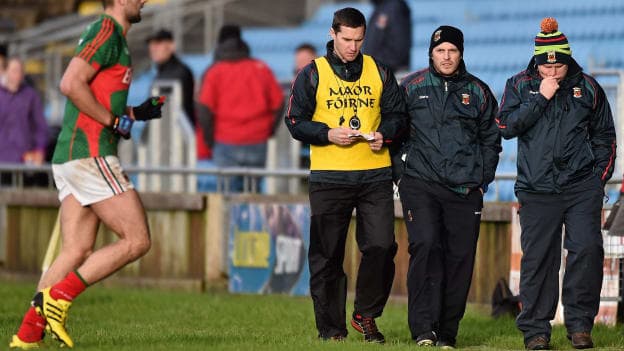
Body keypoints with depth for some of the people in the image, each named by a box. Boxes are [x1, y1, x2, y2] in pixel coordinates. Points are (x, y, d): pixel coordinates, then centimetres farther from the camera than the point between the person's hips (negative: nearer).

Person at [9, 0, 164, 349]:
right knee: (137, 241, -8)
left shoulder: (111, 35, 22)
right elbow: (71, 84, -20)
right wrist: (114, 121, -13)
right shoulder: (107, 31, -9)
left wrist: (135, 112, 18)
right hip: (91, 155, -10)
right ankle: (58, 296, -10)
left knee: (78, 251, 5)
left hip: (70, 158, 10)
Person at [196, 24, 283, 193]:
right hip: (258, 144, 2)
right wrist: (269, 132, 14)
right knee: (253, 190, 8)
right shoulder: (262, 69, 9)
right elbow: (279, 103, 6)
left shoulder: (214, 72, 1)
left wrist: (209, 138, 4)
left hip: (226, 143, -2)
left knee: (231, 190, -1)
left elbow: (204, 108, -7)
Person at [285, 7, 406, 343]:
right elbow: (295, 121, 2)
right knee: (326, 255, 1)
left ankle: (366, 315, 10)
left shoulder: (379, 72, 11)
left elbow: (397, 113, 14)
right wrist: (328, 134, -13)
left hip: (375, 175, 1)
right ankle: (331, 327, 10)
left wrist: (385, 133, -7)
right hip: (328, 177, -1)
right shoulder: (312, 74, 4)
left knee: (381, 247, -8)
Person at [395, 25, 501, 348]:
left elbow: (491, 140, 19)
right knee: (425, 246, -19)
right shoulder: (411, 87, 7)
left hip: (465, 189, 2)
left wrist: (482, 181, 10)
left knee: (460, 257, 0)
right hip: (420, 185, -2)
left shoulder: (478, 92, 12)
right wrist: (401, 174, 3)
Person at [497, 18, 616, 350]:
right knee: (537, 258, -1)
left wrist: (599, 175, 8)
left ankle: (580, 323, -1)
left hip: (582, 186, 1)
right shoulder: (519, 85, 7)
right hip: (537, 189, -1)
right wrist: (540, 98, -11)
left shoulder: (587, 88, 10)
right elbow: (507, 126, -7)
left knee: (587, 249, -11)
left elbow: (604, 135, 18)